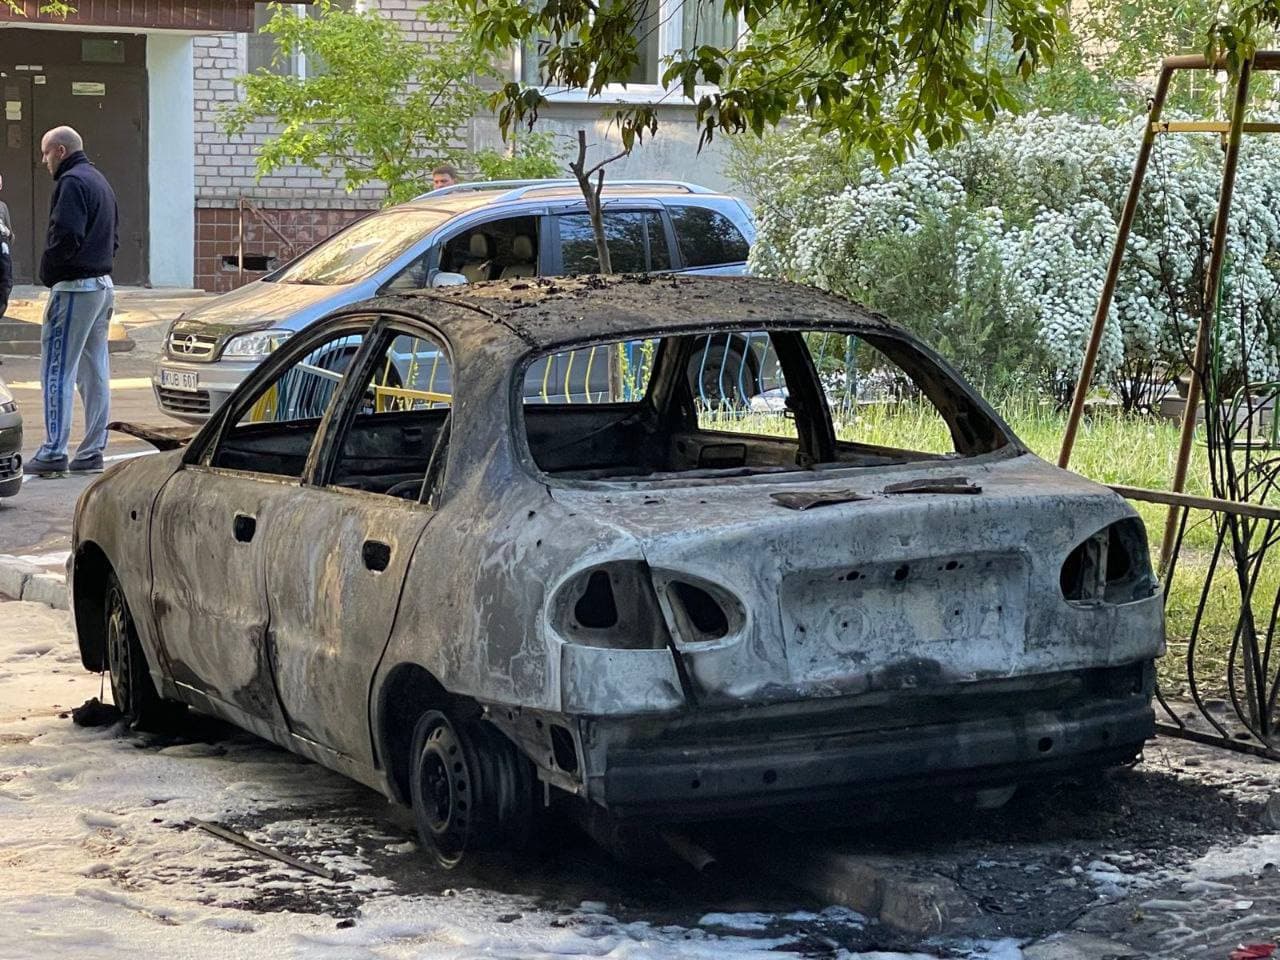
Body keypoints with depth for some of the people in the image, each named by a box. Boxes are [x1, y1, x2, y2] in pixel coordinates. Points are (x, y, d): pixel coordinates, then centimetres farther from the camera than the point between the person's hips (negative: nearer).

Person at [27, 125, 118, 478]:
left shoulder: (72, 182, -12)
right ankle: (92, 453, 14)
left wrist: (47, 273, -9)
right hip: (103, 284, 10)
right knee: (94, 374, 11)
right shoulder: (100, 181, 19)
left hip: (75, 288, -10)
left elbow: (65, 237, -22)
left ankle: (54, 453, -8)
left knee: (57, 372, -7)